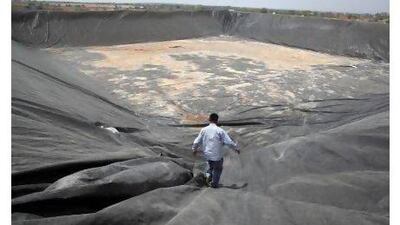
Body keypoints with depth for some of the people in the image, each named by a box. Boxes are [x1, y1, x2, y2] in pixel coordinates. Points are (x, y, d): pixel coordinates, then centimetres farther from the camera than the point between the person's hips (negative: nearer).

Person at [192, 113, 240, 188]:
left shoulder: (204, 130, -4)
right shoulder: (220, 130, -16)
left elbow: (196, 142, 2)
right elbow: (229, 142, -15)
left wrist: (194, 149, 21)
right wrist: (236, 148, 0)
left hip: (207, 154, 4)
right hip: (217, 155, -4)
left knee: (211, 166, 33)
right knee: (217, 169, 20)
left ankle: (209, 175, 12)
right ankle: (214, 184, 30)